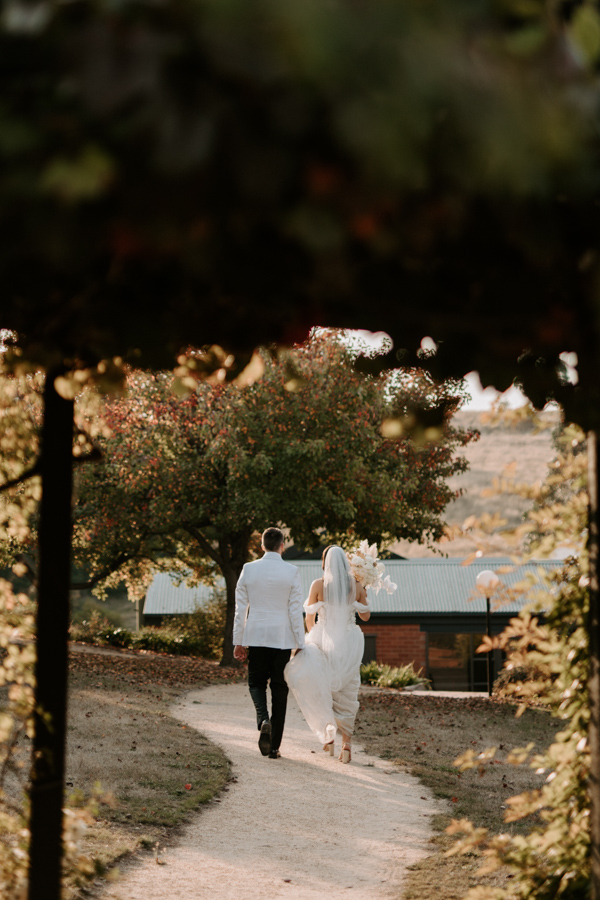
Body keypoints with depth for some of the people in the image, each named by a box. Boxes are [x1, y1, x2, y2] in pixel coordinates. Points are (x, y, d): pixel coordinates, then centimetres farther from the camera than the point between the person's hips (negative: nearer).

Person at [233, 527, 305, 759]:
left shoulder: (249, 569, -2)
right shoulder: (291, 572, -6)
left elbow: (240, 608, 1)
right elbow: (295, 611, -6)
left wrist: (238, 641, 7)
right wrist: (300, 644, 0)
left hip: (255, 637, 1)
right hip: (282, 639, -1)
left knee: (256, 683, 17)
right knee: (279, 690, 7)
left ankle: (263, 720, -12)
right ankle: (274, 747, 7)